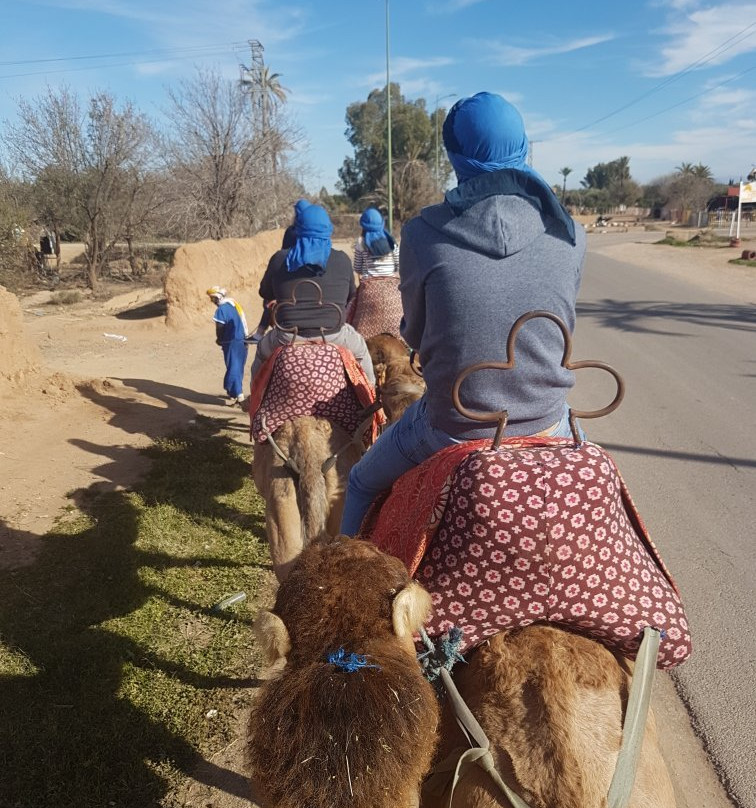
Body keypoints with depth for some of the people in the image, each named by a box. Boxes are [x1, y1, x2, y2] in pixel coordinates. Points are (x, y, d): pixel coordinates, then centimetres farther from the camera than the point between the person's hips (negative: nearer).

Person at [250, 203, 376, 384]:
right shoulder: (342, 260, -1)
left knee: (262, 351, 32)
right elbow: (351, 295, 13)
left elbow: (265, 293, 12)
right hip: (332, 337, 0)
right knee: (360, 349, 31)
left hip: (288, 339, 0)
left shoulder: (280, 259, -1)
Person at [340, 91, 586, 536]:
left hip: (452, 428, -2)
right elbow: (561, 330, 7)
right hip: (547, 424, 3)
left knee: (362, 484, 26)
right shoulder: (569, 236, -6)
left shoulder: (423, 234, -12)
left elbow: (414, 334, 1)